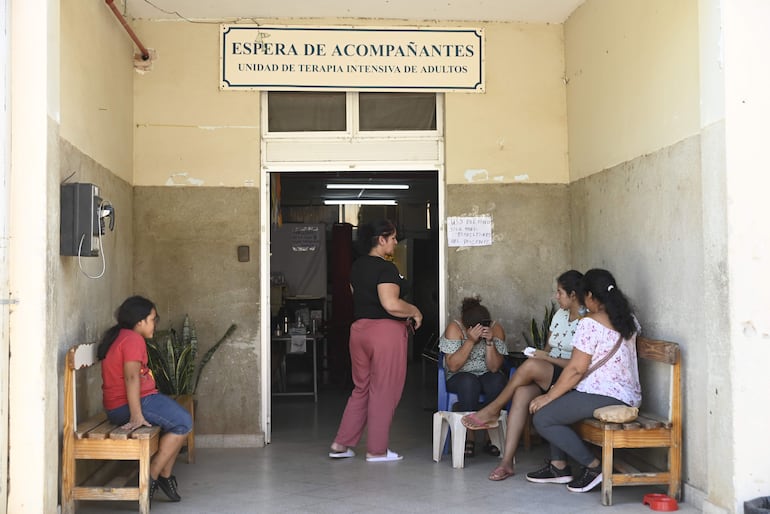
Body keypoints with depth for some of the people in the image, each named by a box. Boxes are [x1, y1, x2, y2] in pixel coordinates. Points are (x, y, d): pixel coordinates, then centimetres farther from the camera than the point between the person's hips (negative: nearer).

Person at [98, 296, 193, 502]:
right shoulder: (133, 339, -13)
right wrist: (136, 416, -29)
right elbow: (131, 377, -24)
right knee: (183, 423, -16)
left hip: (117, 406, 11)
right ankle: (151, 476, -12)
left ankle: (165, 475, 8)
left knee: (180, 419, 12)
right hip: (126, 405, -11)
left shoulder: (118, 336, 20)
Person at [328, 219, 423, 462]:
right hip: (386, 331, -8)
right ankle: (377, 450, 12)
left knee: (361, 388, 17)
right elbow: (391, 304, -26)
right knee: (384, 392, 3)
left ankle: (341, 444, 17)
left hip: (359, 329, 8)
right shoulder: (386, 268, -15)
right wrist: (414, 312, -8)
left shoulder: (356, 266, 11)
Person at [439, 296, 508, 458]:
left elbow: (494, 367, -15)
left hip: (487, 376, 2)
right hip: (459, 378, -2)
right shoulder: (454, 328, -15)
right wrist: (470, 341, -30)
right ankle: (468, 437, -24)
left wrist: (489, 341, -28)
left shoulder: (496, 329, -10)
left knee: (498, 381, -32)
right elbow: (452, 366, -23)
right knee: (469, 383, -35)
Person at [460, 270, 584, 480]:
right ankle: (507, 461, -28)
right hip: (548, 376, 7)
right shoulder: (560, 314, 16)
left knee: (530, 366, -31)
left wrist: (547, 358, -16)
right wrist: (540, 354, -4)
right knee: (522, 393, -25)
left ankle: (493, 410, -11)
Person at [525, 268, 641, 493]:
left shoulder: (590, 324, -15)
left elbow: (576, 369, -16)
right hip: (628, 395, 10)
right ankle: (559, 466, 19)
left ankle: (593, 466, -4)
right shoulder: (628, 320, 9)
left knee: (542, 419, -6)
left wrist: (549, 396, -7)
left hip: (604, 396, -10)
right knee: (555, 409, 23)